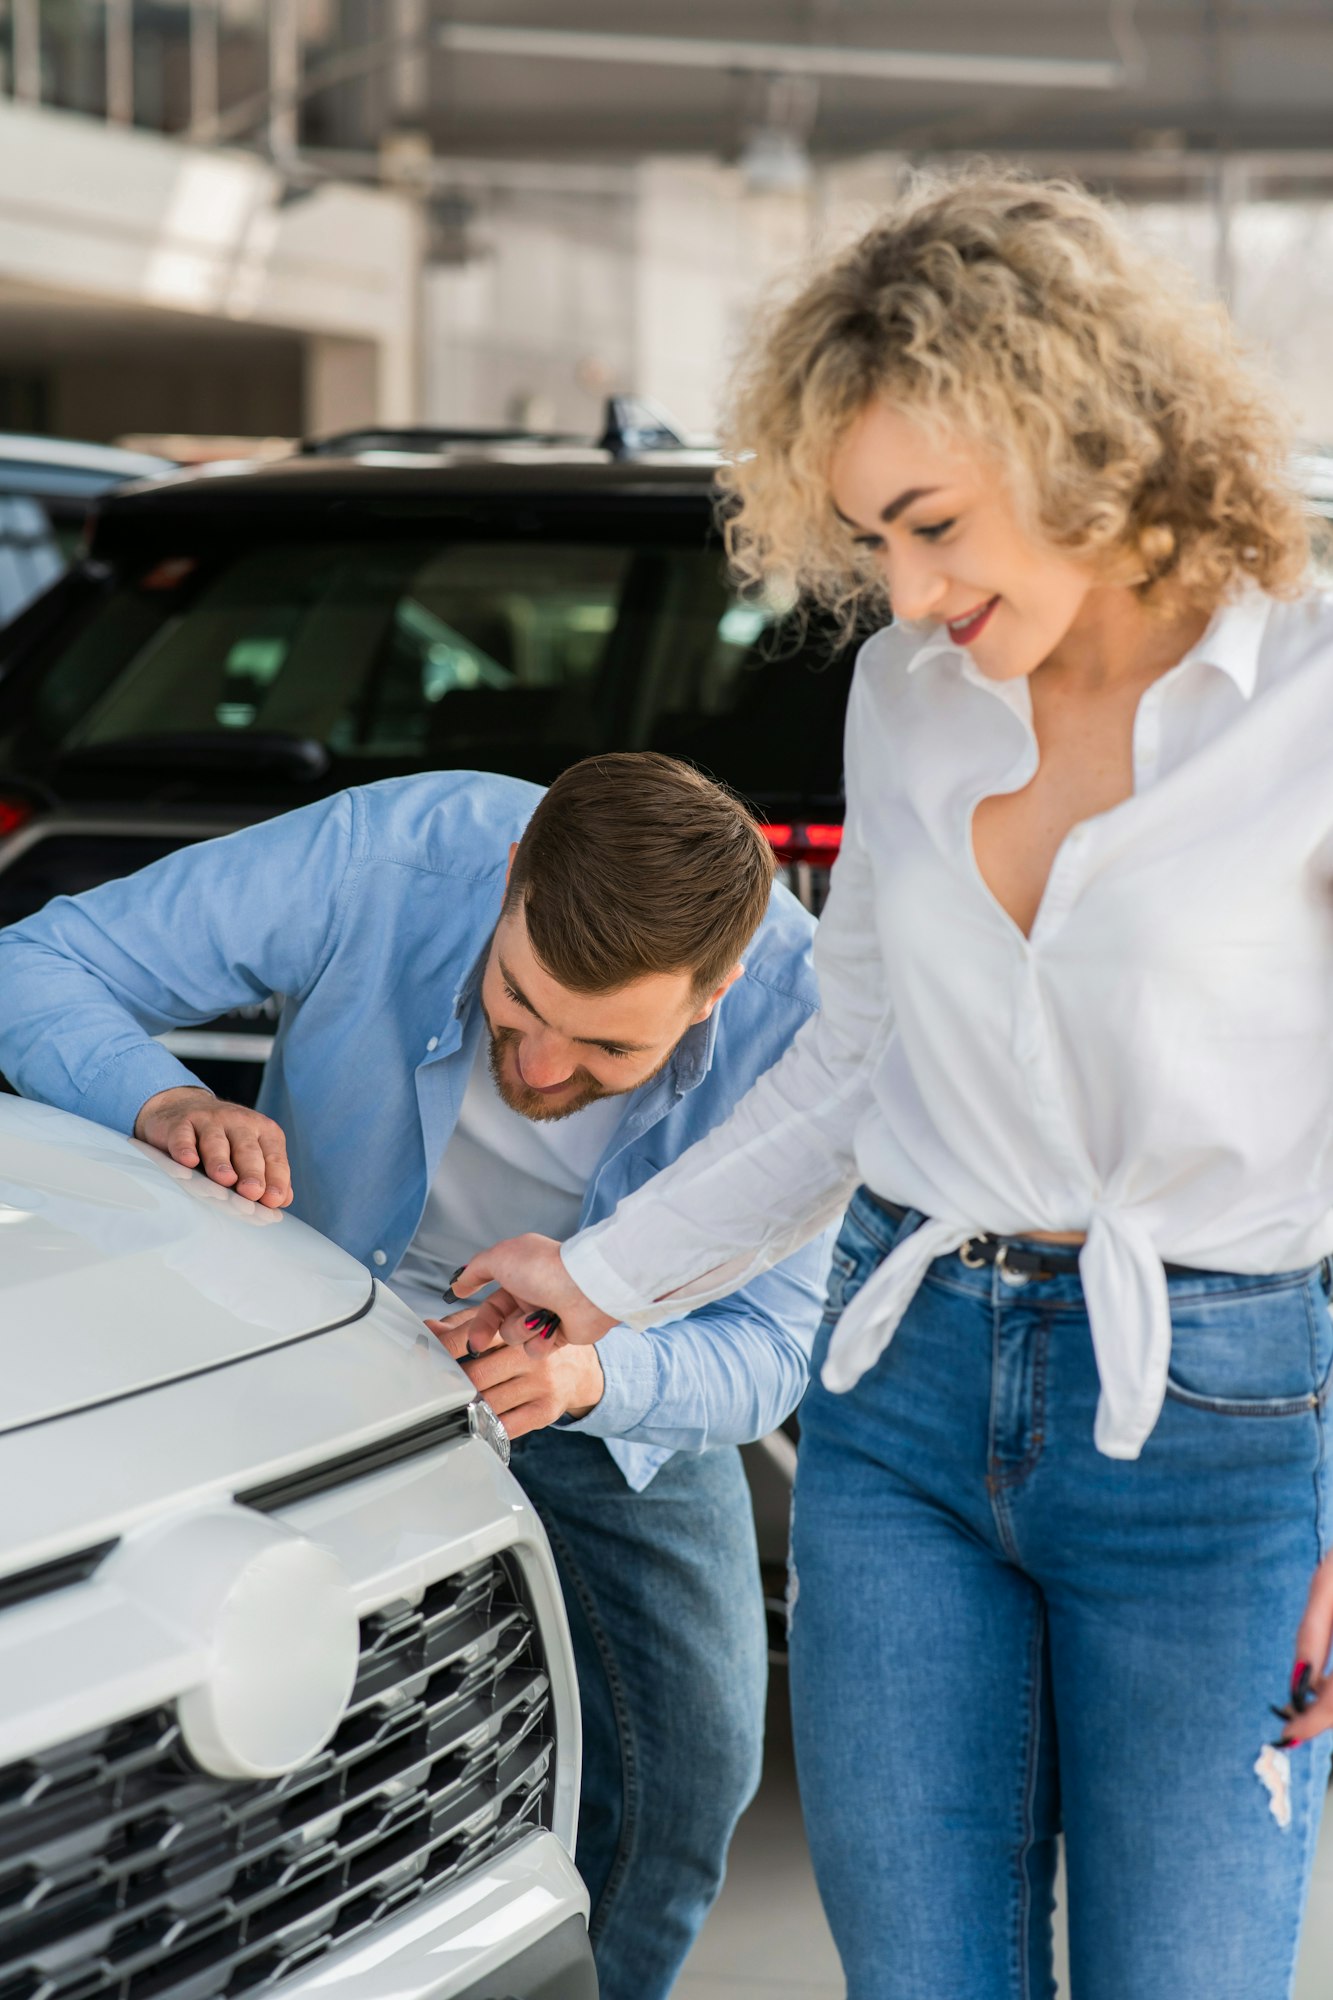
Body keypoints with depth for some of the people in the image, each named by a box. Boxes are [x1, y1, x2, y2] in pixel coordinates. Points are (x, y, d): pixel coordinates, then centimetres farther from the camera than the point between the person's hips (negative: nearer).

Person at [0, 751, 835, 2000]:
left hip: (614, 1388, 1)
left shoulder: (795, 1019, -31)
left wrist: (587, 1374, -48)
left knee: (685, 1766, -7)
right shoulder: (379, 860, -35)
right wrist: (160, 1102, -47)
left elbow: (764, 1349, -26)